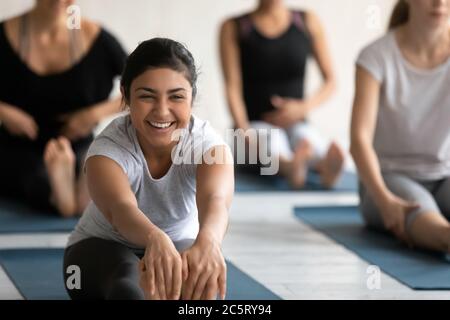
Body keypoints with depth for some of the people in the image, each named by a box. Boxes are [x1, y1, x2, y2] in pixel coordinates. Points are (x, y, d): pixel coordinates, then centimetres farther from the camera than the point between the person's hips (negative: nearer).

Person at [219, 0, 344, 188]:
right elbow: (232, 86, -9)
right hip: (255, 125, -2)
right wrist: (243, 128, -25)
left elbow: (330, 81, 13)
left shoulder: (308, 22, 10)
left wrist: (304, 108, -5)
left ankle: (325, 166, -68)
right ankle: (291, 167, -70)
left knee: (307, 138, -33)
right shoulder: (233, 28, 3)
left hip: (295, 124, 2)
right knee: (271, 138, -36)